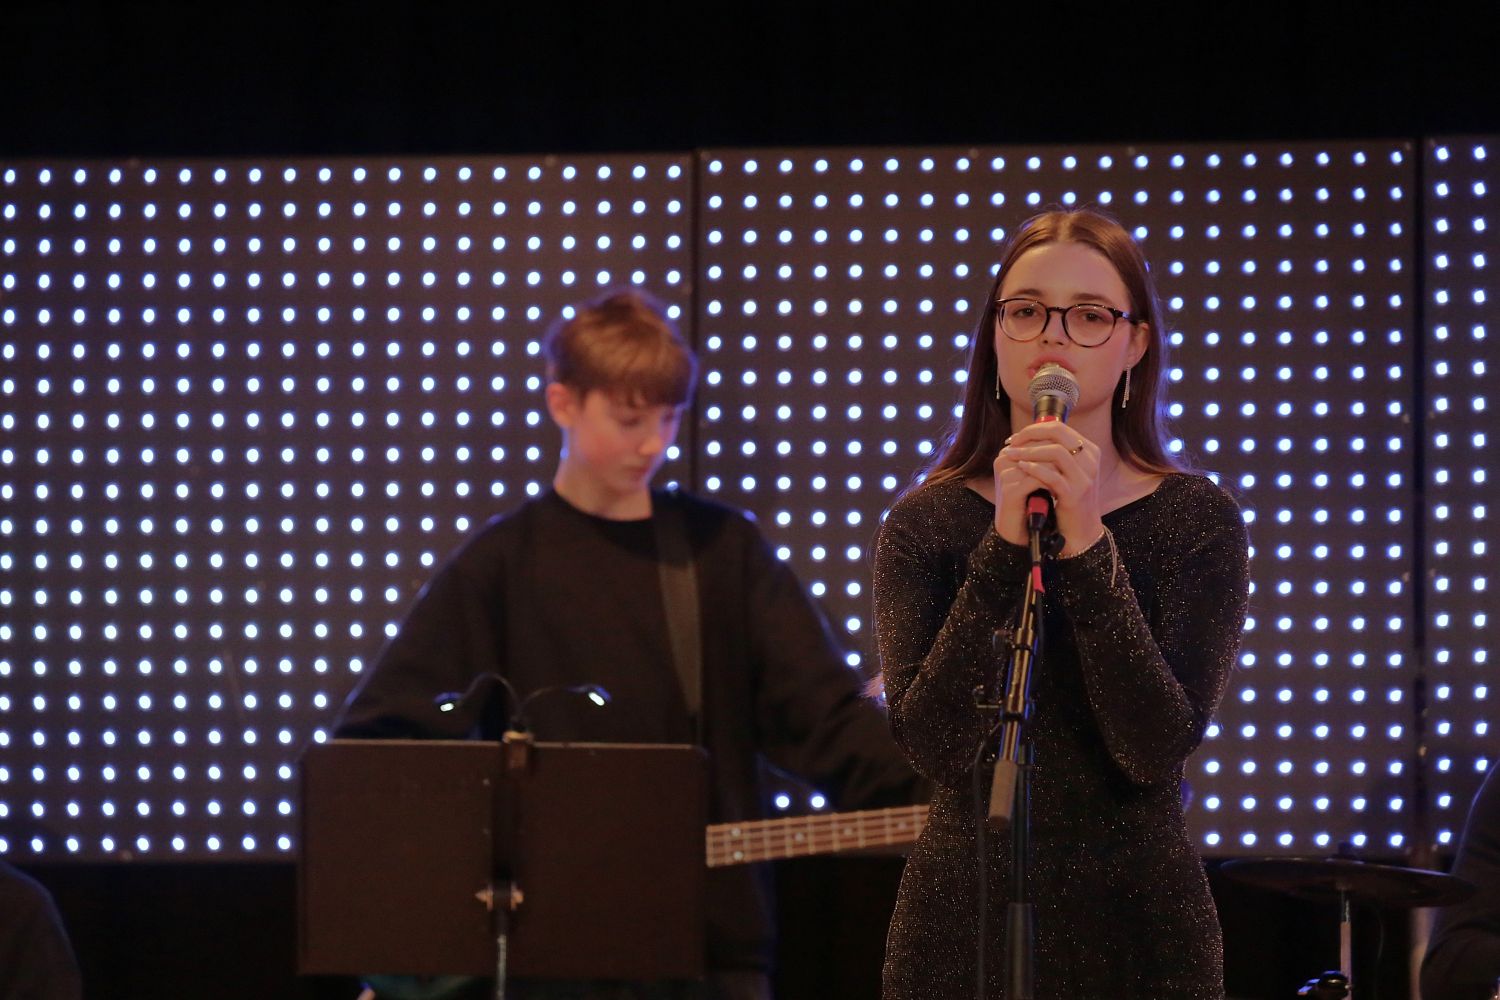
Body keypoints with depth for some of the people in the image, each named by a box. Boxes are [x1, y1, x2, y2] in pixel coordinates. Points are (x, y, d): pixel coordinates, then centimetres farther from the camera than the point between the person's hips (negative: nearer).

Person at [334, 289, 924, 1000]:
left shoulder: (724, 548, 7)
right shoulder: (502, 565, 2)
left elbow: (825, 713, 0)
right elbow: (377, 737, 2)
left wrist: (933, 803, -14)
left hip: (711, 936, 1)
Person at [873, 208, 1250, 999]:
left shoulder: (1198, 520, -3)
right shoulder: (925, 523, 0)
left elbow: (1157, 751, -15)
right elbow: (933, 744, -14)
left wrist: (1087, 547, -22)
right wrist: (1005, 544, -20)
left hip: (1135, 924, -1)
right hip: (962, 923, 1)